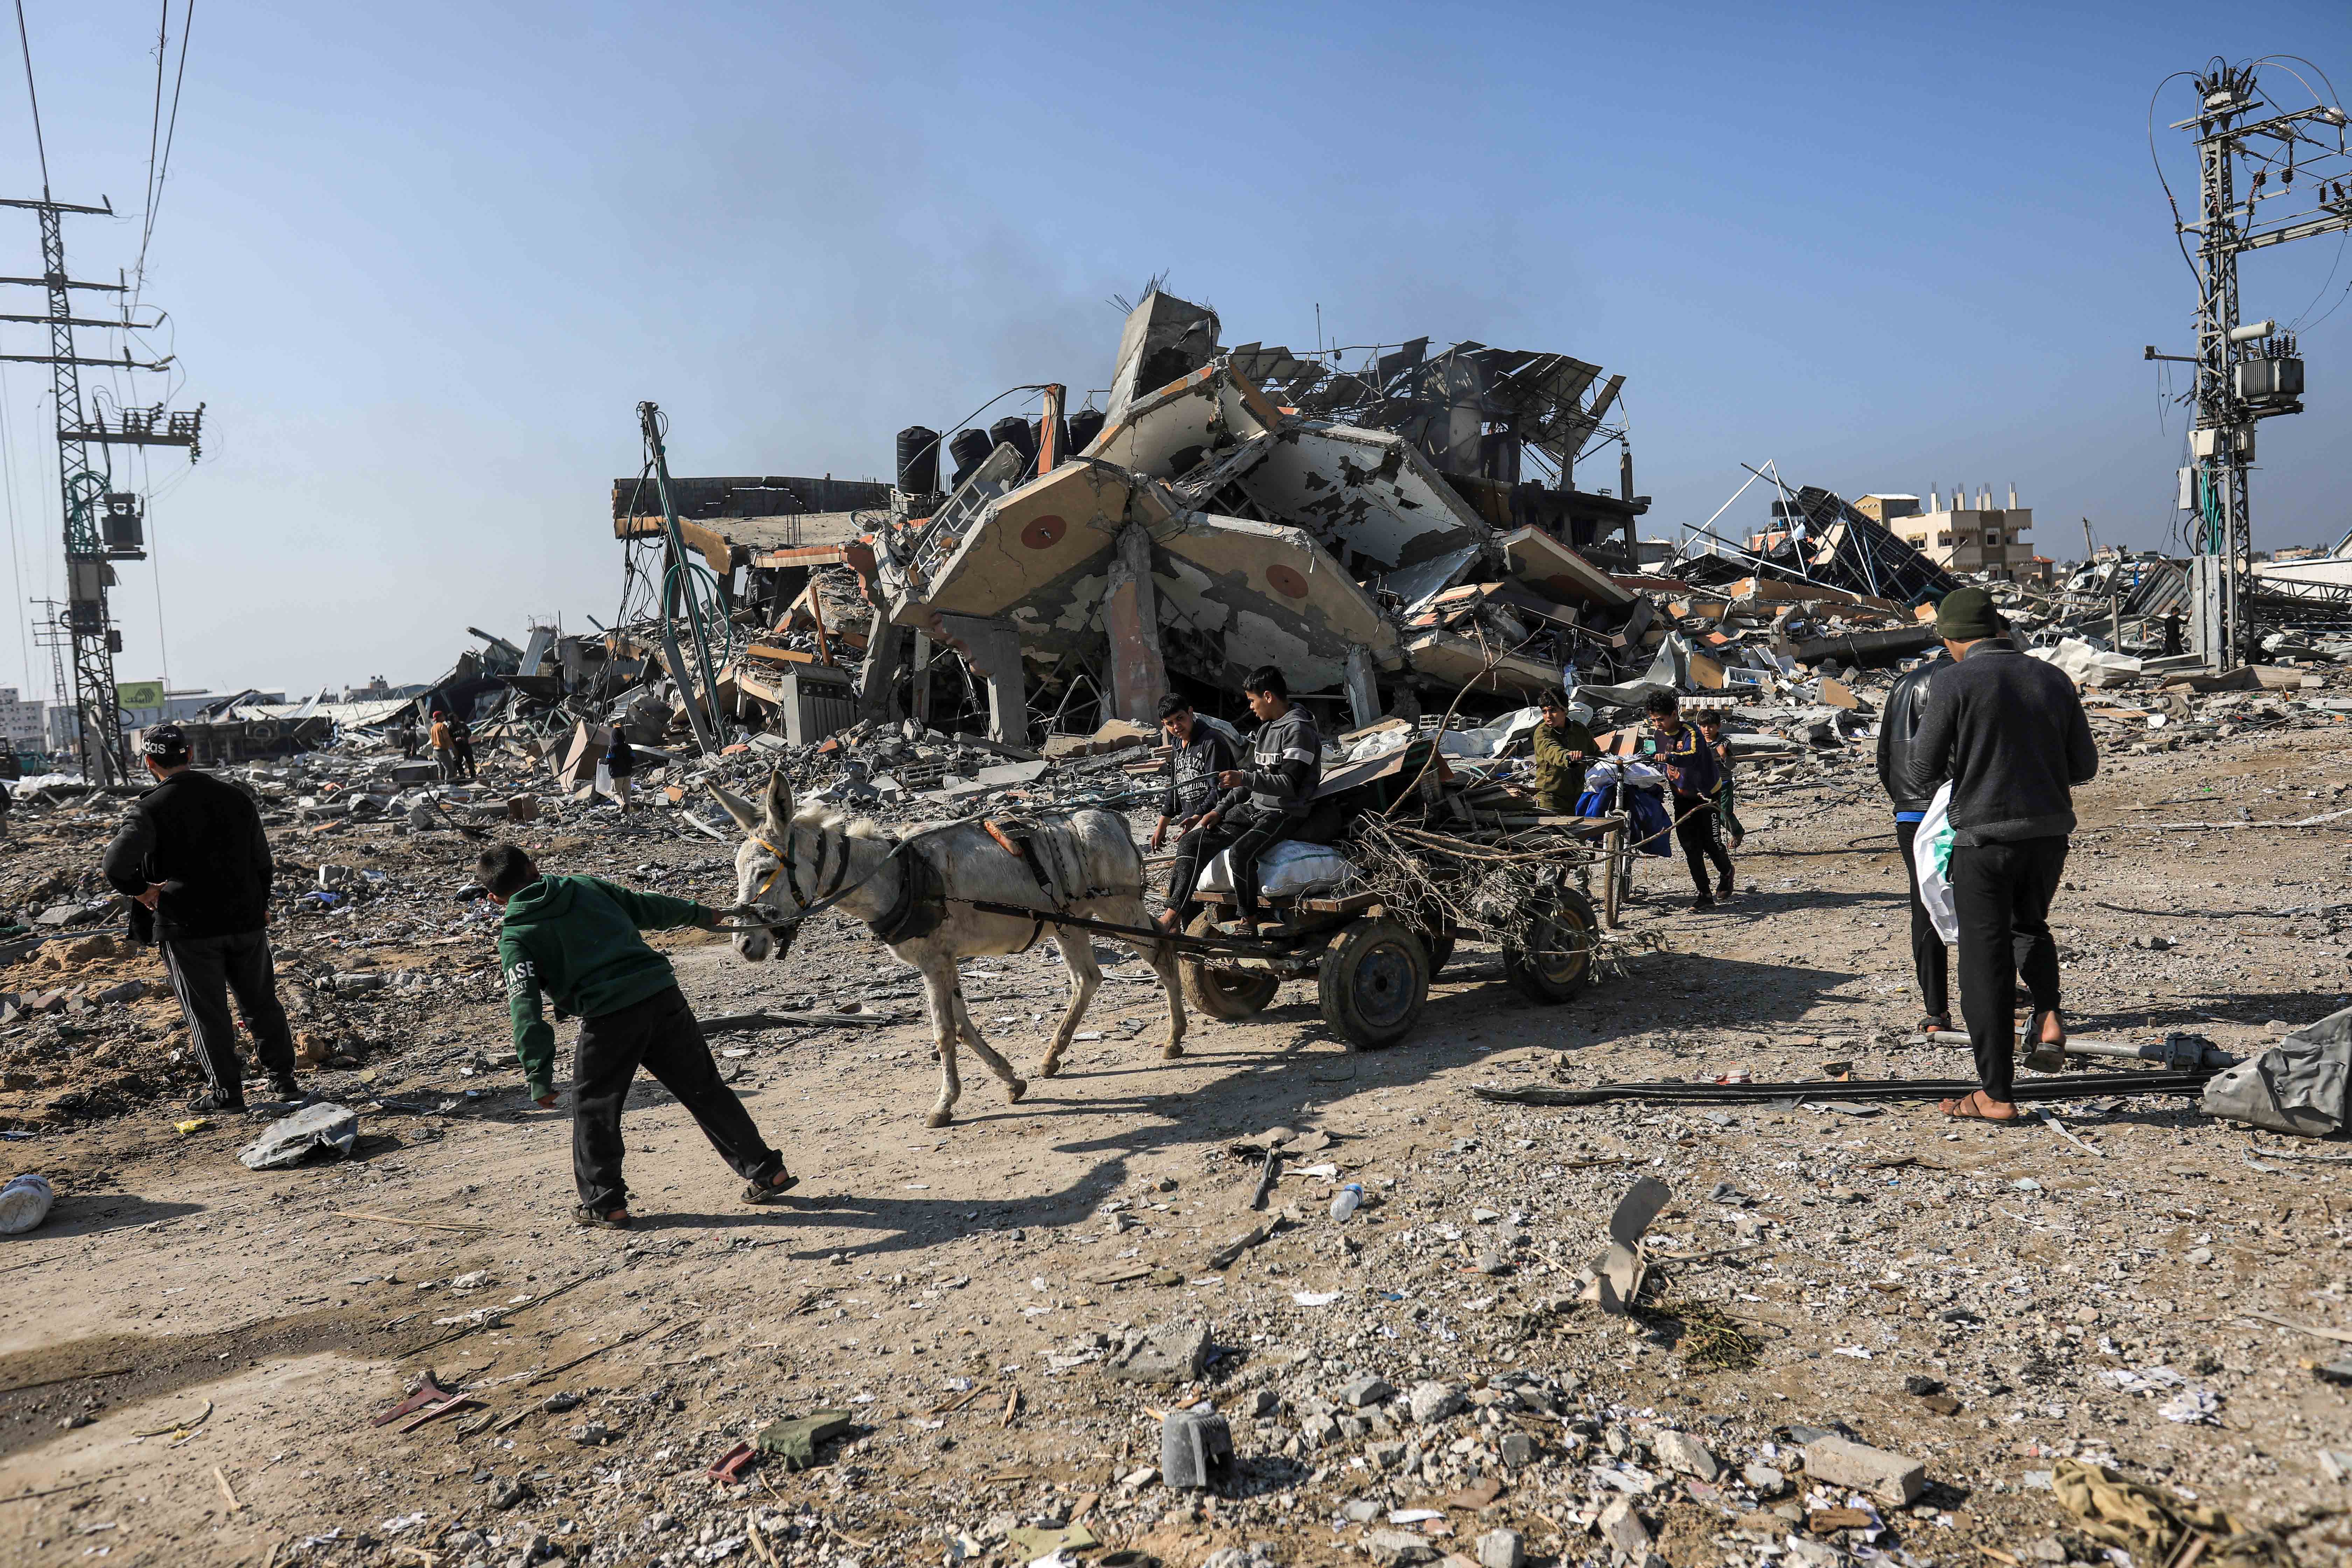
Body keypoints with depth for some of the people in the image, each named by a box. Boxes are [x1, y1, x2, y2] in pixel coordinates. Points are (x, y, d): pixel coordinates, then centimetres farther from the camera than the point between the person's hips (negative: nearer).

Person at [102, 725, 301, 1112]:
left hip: (187, 927, -4)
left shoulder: (152, 808, -11)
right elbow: (262, 860, 12)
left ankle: (227, 1091, 12)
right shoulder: (236, 798, 4)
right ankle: (283, 1079, 18)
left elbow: (116, 863, -26)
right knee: (261, 1003, 15)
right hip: (246, 921, 4)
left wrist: (139, 890, -6)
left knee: (207, 1012, 7)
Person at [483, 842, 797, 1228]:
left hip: (608, 1017, -5)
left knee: (594, 1109, 17)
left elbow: (526, 1008, -7)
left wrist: (539, 1076, -10)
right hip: (663, 994, 5)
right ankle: (767, 1172, 19)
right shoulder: (585, 886, 17)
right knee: (704, 1091, 14)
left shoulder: (515, 936, 5)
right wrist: (698, 914, 45)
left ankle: (605, 1205, 22)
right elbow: (648, 908, 28)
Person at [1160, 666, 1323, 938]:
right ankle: (1171, 918, -9)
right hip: (1253, 808, 9)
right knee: (1190, 842, -4)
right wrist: (1220, 810, 12)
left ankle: (1248, 924, -17)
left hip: (1284, 814, -9)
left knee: (1241, 852, -35)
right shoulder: (1266, 728, 17)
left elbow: (1291, 784, -20)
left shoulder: (1298, 730, -12)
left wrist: (1244, 778, -24)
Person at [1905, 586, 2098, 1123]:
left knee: (1986, 962, 4)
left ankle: (1997, 1094, 8)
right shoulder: (2053, 679, 6)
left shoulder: (1954, 681, -8)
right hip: (2049, 832, 5)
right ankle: (2048, 1011, 7)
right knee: (2029, 925, 31)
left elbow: (1923, 771, -8)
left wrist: (1915, 781, 15)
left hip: (1984, 836, -4)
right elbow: (2085, 767, 9)